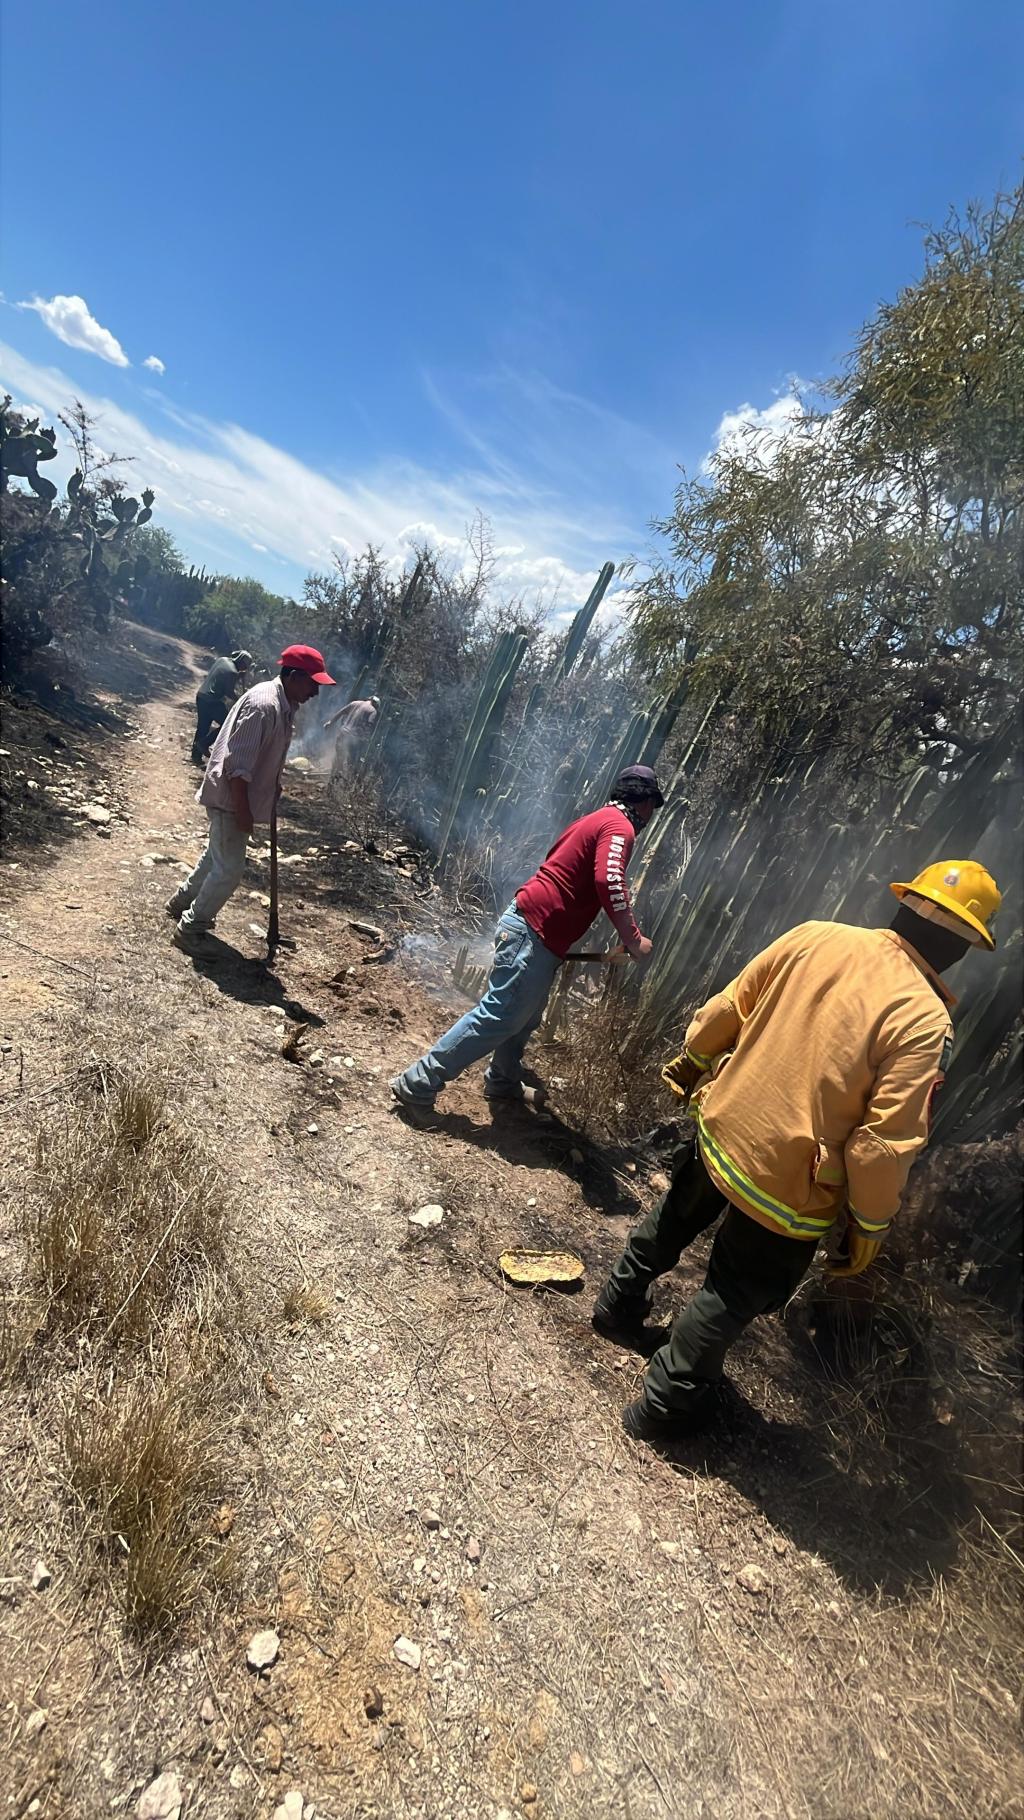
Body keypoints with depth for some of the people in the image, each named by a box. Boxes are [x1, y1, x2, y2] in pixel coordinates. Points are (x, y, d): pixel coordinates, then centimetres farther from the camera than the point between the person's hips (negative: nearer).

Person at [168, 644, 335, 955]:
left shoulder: (284, 704, 5)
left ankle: (182, 903, 43)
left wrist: (274, 787, 21)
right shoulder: (263, 705, -25)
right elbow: (238, 763, -27)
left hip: (238, 797, 10)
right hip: (231, 797, -10)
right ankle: (190, 929, 12)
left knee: (218, 857, 24)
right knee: (229, 868, -3)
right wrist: (242, 811, -25)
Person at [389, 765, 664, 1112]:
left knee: (525, 1016, 22)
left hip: (530, 930, 10)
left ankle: (503, 1083, 38)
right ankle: (418, 1084, -4)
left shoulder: (597, 820, 22)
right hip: (534, 933, -10)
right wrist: (634, 940, -18)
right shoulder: (619, 826, -9)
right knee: (498, 1016, -8)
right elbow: (609, 881, -26)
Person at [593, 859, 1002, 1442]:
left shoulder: (815, 936, -10)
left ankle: (620, 1304, 55)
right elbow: (887, 1144, -20)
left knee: (673, 1221, 32)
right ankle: (668, 1403, 34)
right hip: (787, 1186, -5)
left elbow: (729, 1007, 0)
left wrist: (692, 1060, 17)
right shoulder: (925, 1024, -22)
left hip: (721, 1128, 5)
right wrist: (870, 1224, -3)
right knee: (733, 1297, 18)